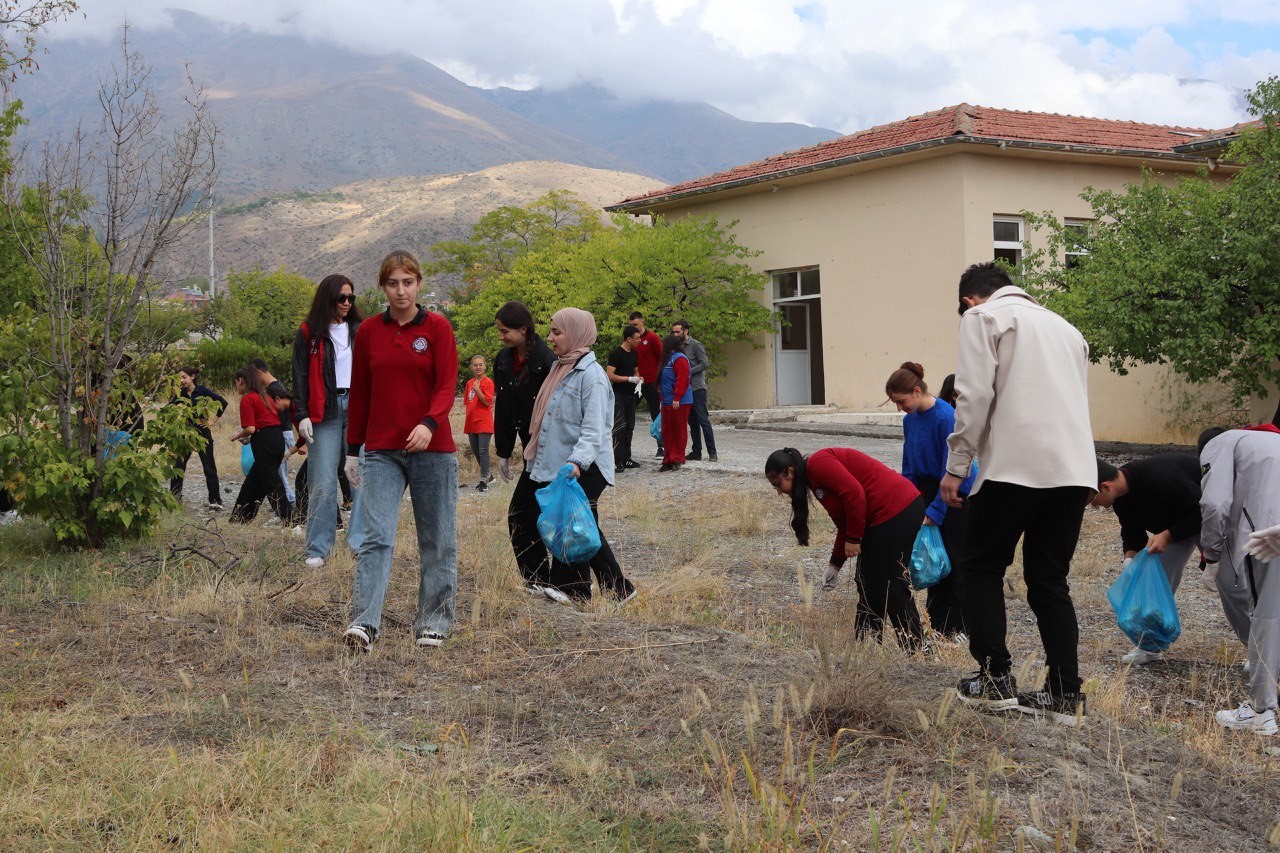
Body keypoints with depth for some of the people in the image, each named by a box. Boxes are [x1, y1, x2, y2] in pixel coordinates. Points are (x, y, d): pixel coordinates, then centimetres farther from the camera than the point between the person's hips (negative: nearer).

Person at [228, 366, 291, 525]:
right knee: (253, 481, 18)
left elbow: (250, 428, -16)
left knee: (272, 486, -6)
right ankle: (239, 519, 26)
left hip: (264, 442, -9)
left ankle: (290, 520, -12)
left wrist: (238, 435, 5)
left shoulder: (247, 399, -8)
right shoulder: (265, 396, 18)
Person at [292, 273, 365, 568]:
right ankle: (318, 549, 3)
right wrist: (302, 415, -7)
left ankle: (360, 541, 1)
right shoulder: (308, 334, 5)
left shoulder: (360, 330, 13)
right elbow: (301, 376, 3)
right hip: (324, 411, -2)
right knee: (322, 482, -3)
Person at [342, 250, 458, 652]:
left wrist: (429, 423, -26)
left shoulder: (437, 327, 0)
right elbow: (358, 393, 12)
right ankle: (364, 622, -15)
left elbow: (447, 385, -7)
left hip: (432, 448, -1)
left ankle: (433, 623, 17)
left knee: (437, 540, 6)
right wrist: (353, 450, 13)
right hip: (381, 451, 1)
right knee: (376, 536, -10)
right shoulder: (367, 332, 8)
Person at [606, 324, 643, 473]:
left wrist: (638, 380, 5)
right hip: (619, 395, -8)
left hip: (631, 395, 8)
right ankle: (615, 462, -11)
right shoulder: (616, 353, -12)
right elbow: (610, 375, -18)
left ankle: (626, 459, 19)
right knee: (619, 428, -11)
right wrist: (630, 379, -16)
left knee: (629, 427, 11)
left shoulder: (634, 353, 13)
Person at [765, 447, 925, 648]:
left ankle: (914, 650, -1)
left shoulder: (817, 463, -11)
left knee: (891, 586, -6)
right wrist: (835, 564, 22)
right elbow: (844, 524, 23)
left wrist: (853, 539, -13)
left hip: (896, 511, -11)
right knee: (867, 581, 15)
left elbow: (854, 493, -21)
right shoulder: (814, 479, 19)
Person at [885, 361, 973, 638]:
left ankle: (959, 628, 8)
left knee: (955, 561, -2)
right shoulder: (910, 420, 2)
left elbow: (952, 471, -22)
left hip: (959, 494, -7)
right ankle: (938, 625, 16)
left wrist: (933, 512, -22)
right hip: (932, 489, 7)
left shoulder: (946, 418, -23)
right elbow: (909, 468, 11)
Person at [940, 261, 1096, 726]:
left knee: (981, 568, 9)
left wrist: (956, 468, -3)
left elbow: (975, 396, -7)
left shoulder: (983, 317, 5)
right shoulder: (1064, 326, 27)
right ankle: (1064, 695, 9)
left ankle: (995, 679, 6)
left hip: (1016, 465, -6)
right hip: (1076, 472, 6)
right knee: (1050, 580, 13)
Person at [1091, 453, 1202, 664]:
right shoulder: (1122, 497, -13)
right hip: (1176, 522, 7)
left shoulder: (1159, 478, -40)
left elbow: (1200, 513, -33)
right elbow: (1132, 532, 0)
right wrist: (1130, 558, -19)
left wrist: (1167, 535, -35)